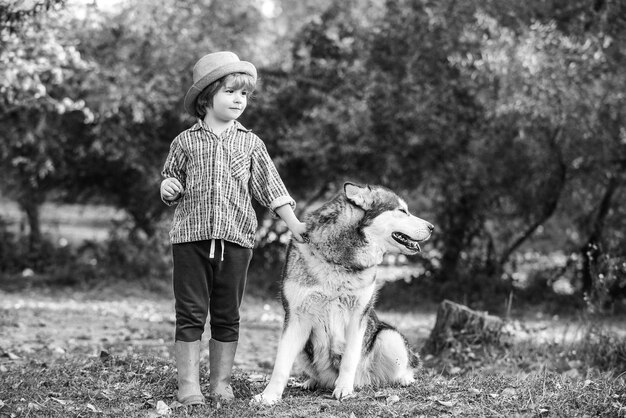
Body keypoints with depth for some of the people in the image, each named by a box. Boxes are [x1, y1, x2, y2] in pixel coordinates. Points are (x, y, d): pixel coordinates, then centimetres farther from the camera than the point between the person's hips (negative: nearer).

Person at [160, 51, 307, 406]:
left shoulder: (250, 143, 8)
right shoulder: (185, 142, 6)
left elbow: (271, 188, 8)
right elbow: (172, 187, 17)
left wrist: (294, 224, 0)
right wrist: (167, 189, -6)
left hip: (235, 239, 1)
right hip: (191, 236, -1)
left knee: (227, 316, 7)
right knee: (191, 314, 0)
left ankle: (221, 381, 17)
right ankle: (189, 384, 4)